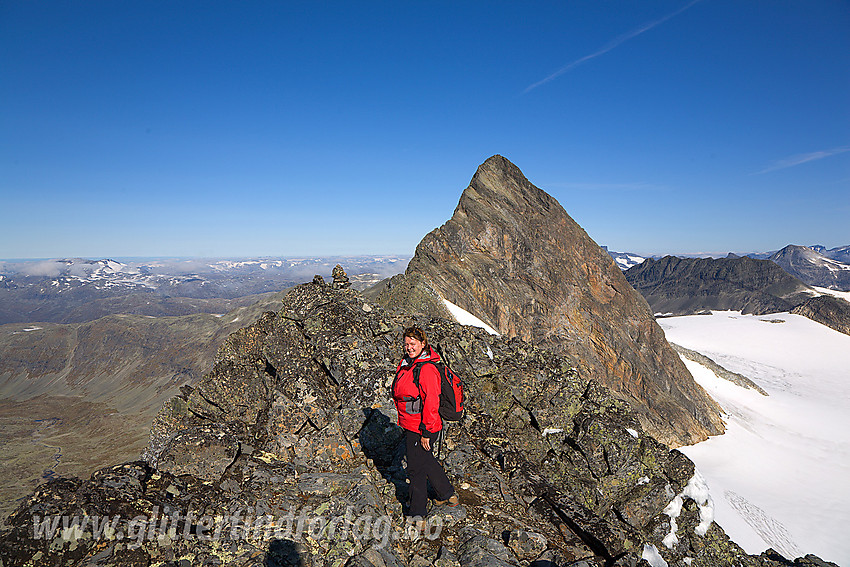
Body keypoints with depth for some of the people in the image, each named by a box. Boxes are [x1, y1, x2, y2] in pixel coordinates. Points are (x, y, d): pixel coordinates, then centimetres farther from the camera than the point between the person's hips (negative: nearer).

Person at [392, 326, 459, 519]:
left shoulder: (426, 369, -25)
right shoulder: (407, 363, 4)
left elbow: (431, 403, -25)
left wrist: (426, 433, -21)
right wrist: (404, 423, 22)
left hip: (421, 429, -9)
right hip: (410, 425, 9)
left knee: (416, 469, 6)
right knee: (427, 461, 24)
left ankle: (417, 512, 25)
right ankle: (448, 495, 44)